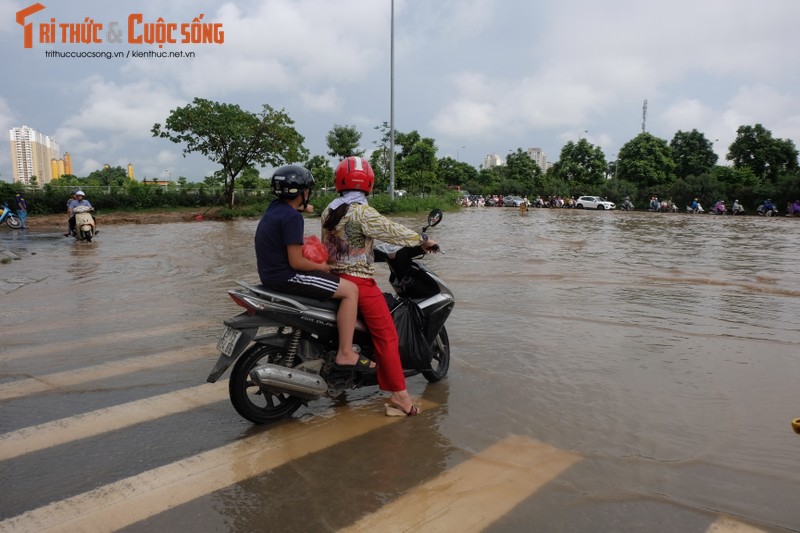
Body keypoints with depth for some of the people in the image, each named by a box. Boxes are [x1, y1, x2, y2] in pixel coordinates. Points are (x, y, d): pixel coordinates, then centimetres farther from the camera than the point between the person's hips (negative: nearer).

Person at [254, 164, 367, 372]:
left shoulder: (274, 207, 9)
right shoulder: (292, 217, -19)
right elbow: (296, 262, -21)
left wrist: (303, 207, 44)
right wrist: (323, 266, -8)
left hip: (271, 273, 11)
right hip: (286, 277, -11)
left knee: (332, 279, 30)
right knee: (350, 290, -11)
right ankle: (345, 355, -12)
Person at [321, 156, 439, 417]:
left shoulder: (328, 211, 7)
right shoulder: (362, 213, -15)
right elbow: (393, 231, -15)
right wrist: (423, 240, 0)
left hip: (335, 278, 8)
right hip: (360, 282, -8)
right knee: (386, 336, -6)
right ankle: (399, 396, -8)